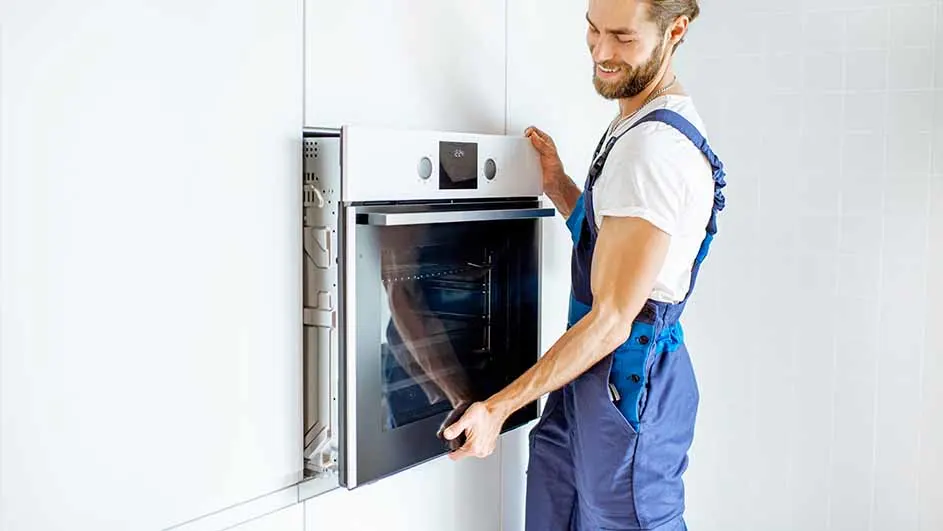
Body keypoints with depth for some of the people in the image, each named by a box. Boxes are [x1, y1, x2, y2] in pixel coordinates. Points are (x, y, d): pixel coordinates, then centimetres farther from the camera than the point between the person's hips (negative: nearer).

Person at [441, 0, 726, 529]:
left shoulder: (656, 148, -23)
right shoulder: (637, 127, 10)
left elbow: (611, 320, -23)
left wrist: (499, 407, -19)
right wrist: (559, 188, 7)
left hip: (626, 383, -10)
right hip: (594, 372, 10)